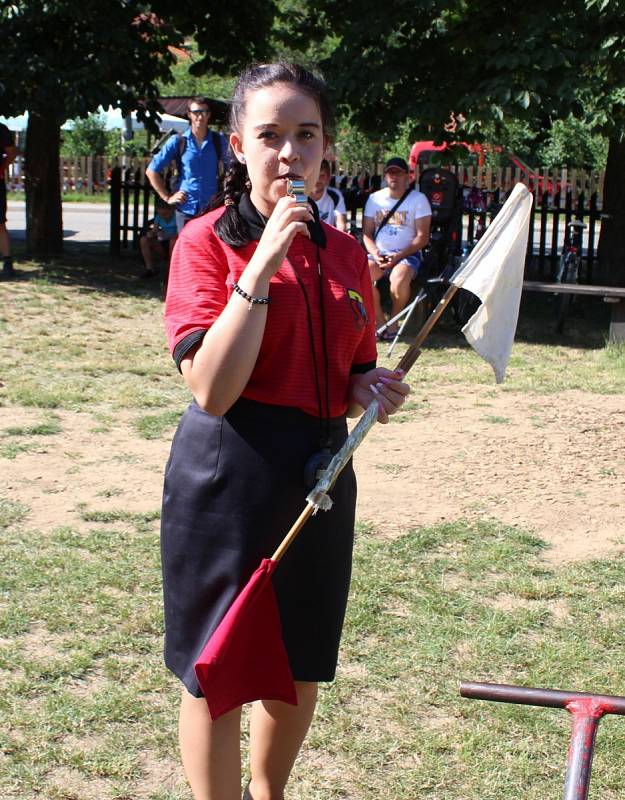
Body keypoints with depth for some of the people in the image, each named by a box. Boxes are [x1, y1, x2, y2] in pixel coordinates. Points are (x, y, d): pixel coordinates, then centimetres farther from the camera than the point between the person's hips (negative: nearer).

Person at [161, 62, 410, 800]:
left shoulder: (345, 253, 7)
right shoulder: (207, 241, -9)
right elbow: (211, 391, -21)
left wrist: (371, 391, -5)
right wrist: (262, 266, -23)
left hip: (319, 475, 6)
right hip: (227, 475, -6)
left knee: (300, 668, 20)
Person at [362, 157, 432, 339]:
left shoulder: (418, 199, 1)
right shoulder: (375, 199, 11)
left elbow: (422, 237, -4)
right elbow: (367, 234, 10)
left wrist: (399, 256, -16)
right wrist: (376, 255, -10)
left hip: (408, 254, -3)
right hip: (379, 254, 3)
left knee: (399, 278, -36)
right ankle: (380, 322, -11)